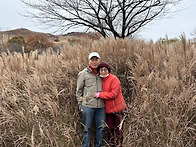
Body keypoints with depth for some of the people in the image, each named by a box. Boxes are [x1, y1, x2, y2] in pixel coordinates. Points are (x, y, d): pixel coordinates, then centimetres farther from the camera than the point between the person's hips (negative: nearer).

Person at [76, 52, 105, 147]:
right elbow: (79, 90, 4)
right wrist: (80, 104, 2)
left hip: (101, 106, 3)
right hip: (88, 105, -3)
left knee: (100, 128, 10)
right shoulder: (83, 73, 1)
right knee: (87, 129, 4)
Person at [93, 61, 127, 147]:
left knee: (118, 130, 1)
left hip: (117, 108, -6)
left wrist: (100, 94, -18)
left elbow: (113, 94, -19)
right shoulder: (101, 80, 10)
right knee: (109, 129, 12)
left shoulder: (114, 79, -12)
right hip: (108, 109, 6)